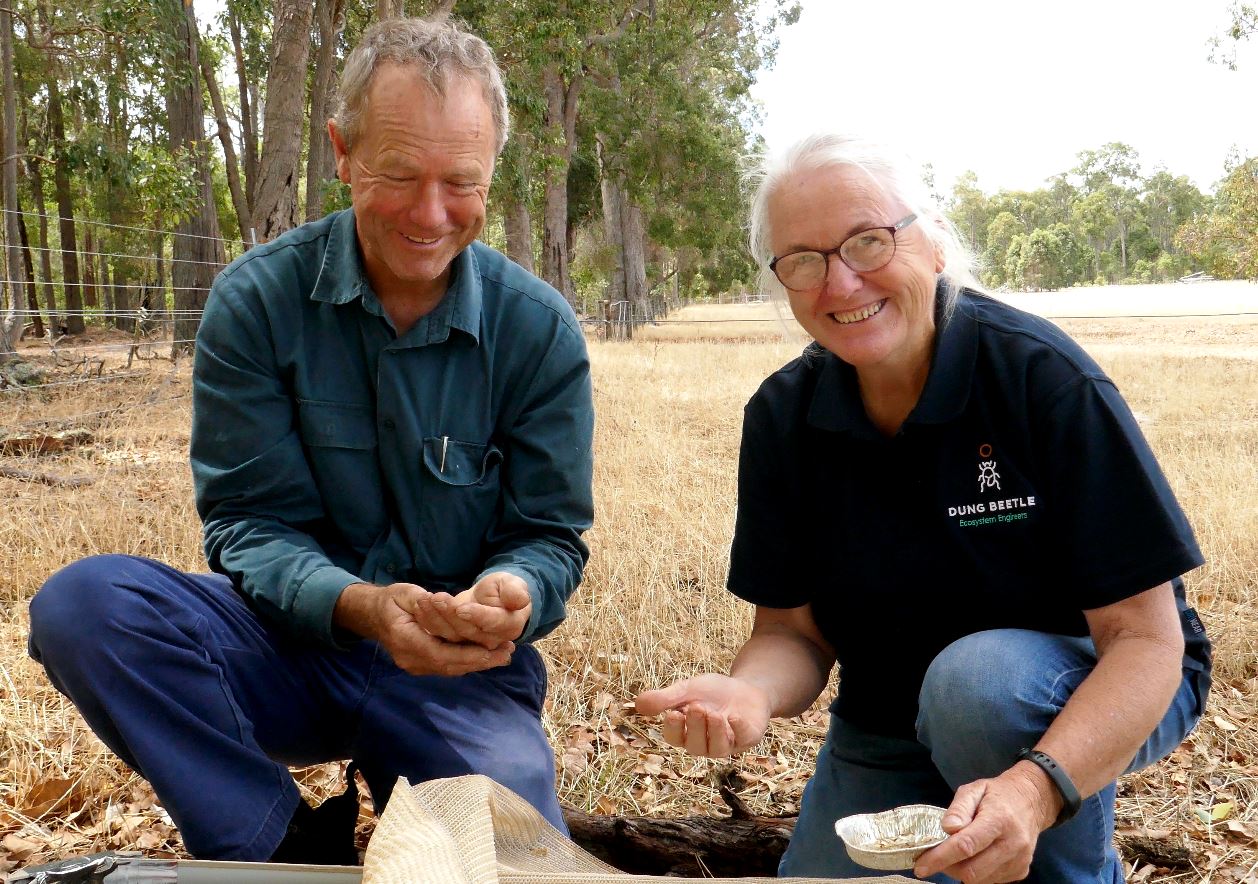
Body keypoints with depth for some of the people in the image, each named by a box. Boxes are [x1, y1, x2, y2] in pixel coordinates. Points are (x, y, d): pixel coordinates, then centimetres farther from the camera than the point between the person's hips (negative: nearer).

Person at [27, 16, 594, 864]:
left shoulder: (538, 328, -5)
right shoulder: (257, 301, -7)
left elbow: (551, 536, -2)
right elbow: (251, 523, -8)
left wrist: (512, 597, -28)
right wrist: (360, 606, -30)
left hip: (463, 673, 0)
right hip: (292, 640, 1)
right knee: (83, 602, -27)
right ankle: (292, 850, -17)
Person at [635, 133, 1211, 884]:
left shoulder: (1042, 377, -23)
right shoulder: (782, 417, -10)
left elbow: (1145, 638, -24)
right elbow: (793, 630, -6)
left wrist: (1038, 787, -42)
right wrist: (748, 693, -31)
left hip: (1091, 706, -4)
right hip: (886, 736, 4)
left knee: (974, 679, -34)